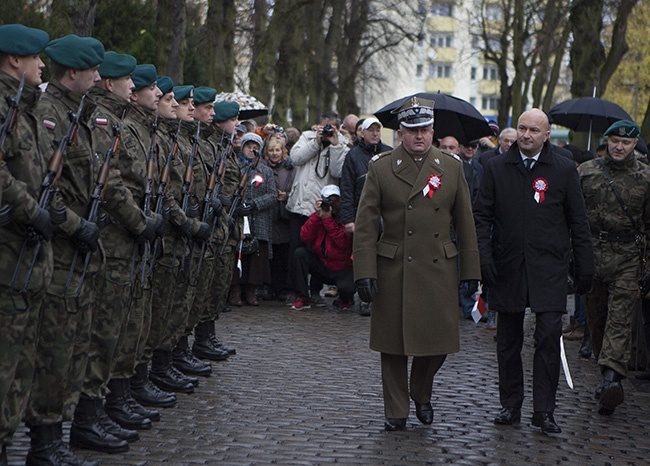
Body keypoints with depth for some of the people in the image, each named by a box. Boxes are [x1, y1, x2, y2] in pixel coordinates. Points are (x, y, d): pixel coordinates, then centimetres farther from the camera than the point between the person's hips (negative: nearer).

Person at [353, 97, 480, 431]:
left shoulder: (451, 168, 7)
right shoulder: (380, 169, 1)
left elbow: (465, 224, 11)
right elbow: (365, 225, -1)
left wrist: (471, 270, 8)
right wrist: (365, 272, -9)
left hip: (438, 270, 1)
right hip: (393, 271, -1)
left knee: (438, 341, 1)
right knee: (393, 344, 4)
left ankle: (421, 394, 30)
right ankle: (396, 412, 18)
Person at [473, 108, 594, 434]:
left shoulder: (564, 170, 4)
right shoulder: (497, 168, 6)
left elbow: (578, 221, 7)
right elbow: (481, 216, 6)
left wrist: (584, 267, 4)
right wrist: (484, 257, -6)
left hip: (548, 269, -1)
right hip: (507, 268, 2)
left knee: (549, 336, -9)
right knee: (508, 340, 7)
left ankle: (544, 410, -2)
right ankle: (510, 406, 19)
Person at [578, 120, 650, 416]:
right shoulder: (585, 172, 6)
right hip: (591, 254, 2)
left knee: (620, 318, -12)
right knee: (596, 319, 7)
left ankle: (612, 377, -24)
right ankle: (610, 377, 18)